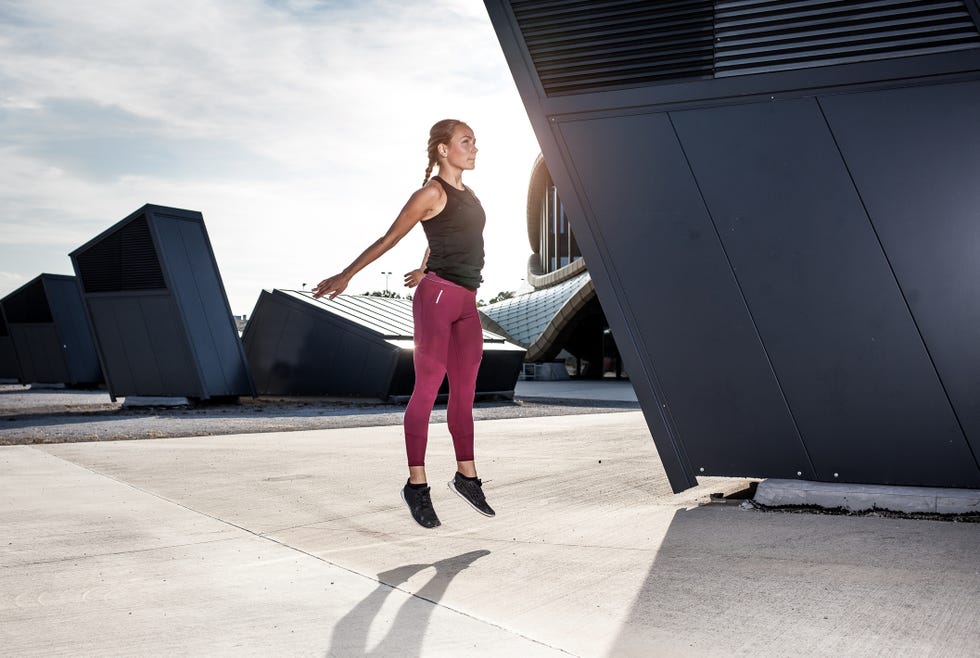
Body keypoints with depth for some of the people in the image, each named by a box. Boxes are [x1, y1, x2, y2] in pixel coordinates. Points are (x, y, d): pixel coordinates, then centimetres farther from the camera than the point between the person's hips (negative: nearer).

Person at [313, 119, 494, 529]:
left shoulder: (465, 194, 18)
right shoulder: (432, 192, -5)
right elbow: (388, 239, -3)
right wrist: (345, 276, -2)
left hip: (466, 302, 8)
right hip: (438, 296, -8)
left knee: (464, 392, 11)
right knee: (427, 389, -6)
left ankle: (466, 476, 20)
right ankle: (416, 485, -2)